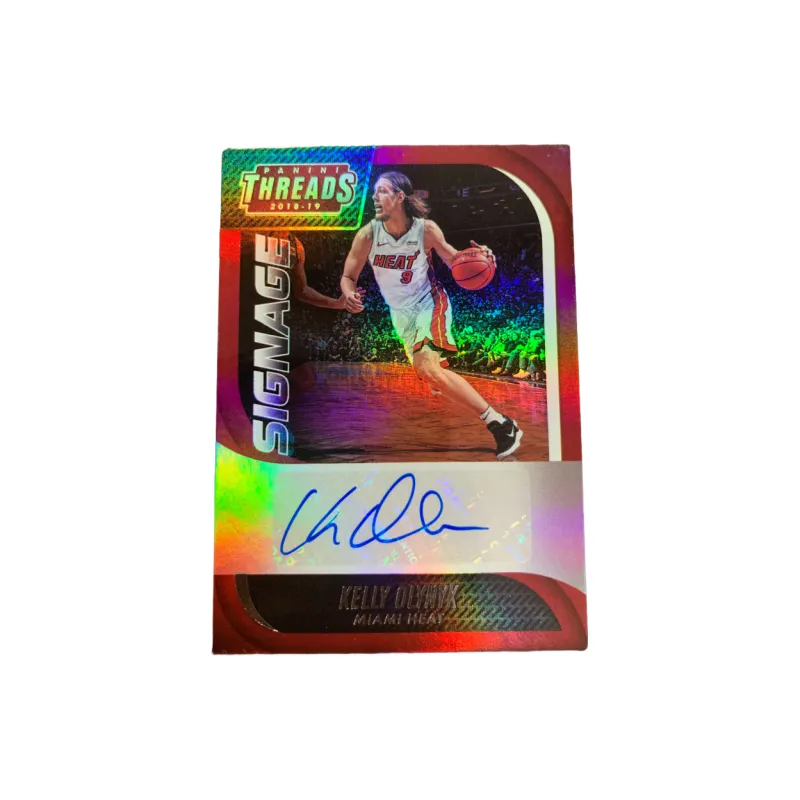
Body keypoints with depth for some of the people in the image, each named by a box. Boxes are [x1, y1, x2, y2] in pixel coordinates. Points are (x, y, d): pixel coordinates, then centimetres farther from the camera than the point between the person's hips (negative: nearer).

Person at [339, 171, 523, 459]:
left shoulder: (426, 229, -17)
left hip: (430, 302, -5)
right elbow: (348, 277, -3)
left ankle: (500, 423, -22)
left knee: (427, 367, -29)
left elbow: (452, 258, -1)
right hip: (401, 312, 5)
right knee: (429, 372, 18)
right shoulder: (368, 235, -13)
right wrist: (349, 295, -27)